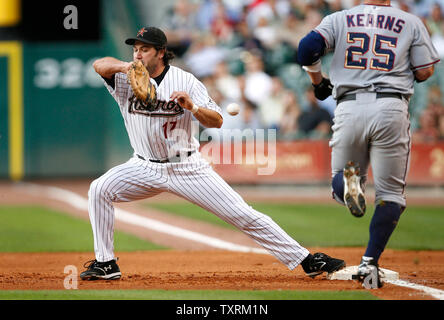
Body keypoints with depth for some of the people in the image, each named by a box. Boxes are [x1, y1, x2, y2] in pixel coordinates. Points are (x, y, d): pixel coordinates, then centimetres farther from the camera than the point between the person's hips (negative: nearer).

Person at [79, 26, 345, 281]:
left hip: (188, 167, -2)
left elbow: (217, 121, -13)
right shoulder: (127, 78, -5)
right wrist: (122, 66, -45)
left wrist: (192, 107, -33)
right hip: (146, 169, 2)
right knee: (100, 190, -18)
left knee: (242, 214, -7)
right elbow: (100, 65, -24)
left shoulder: (185, 81, -9)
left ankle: (305, 259, -2)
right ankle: (106, 264, -6)